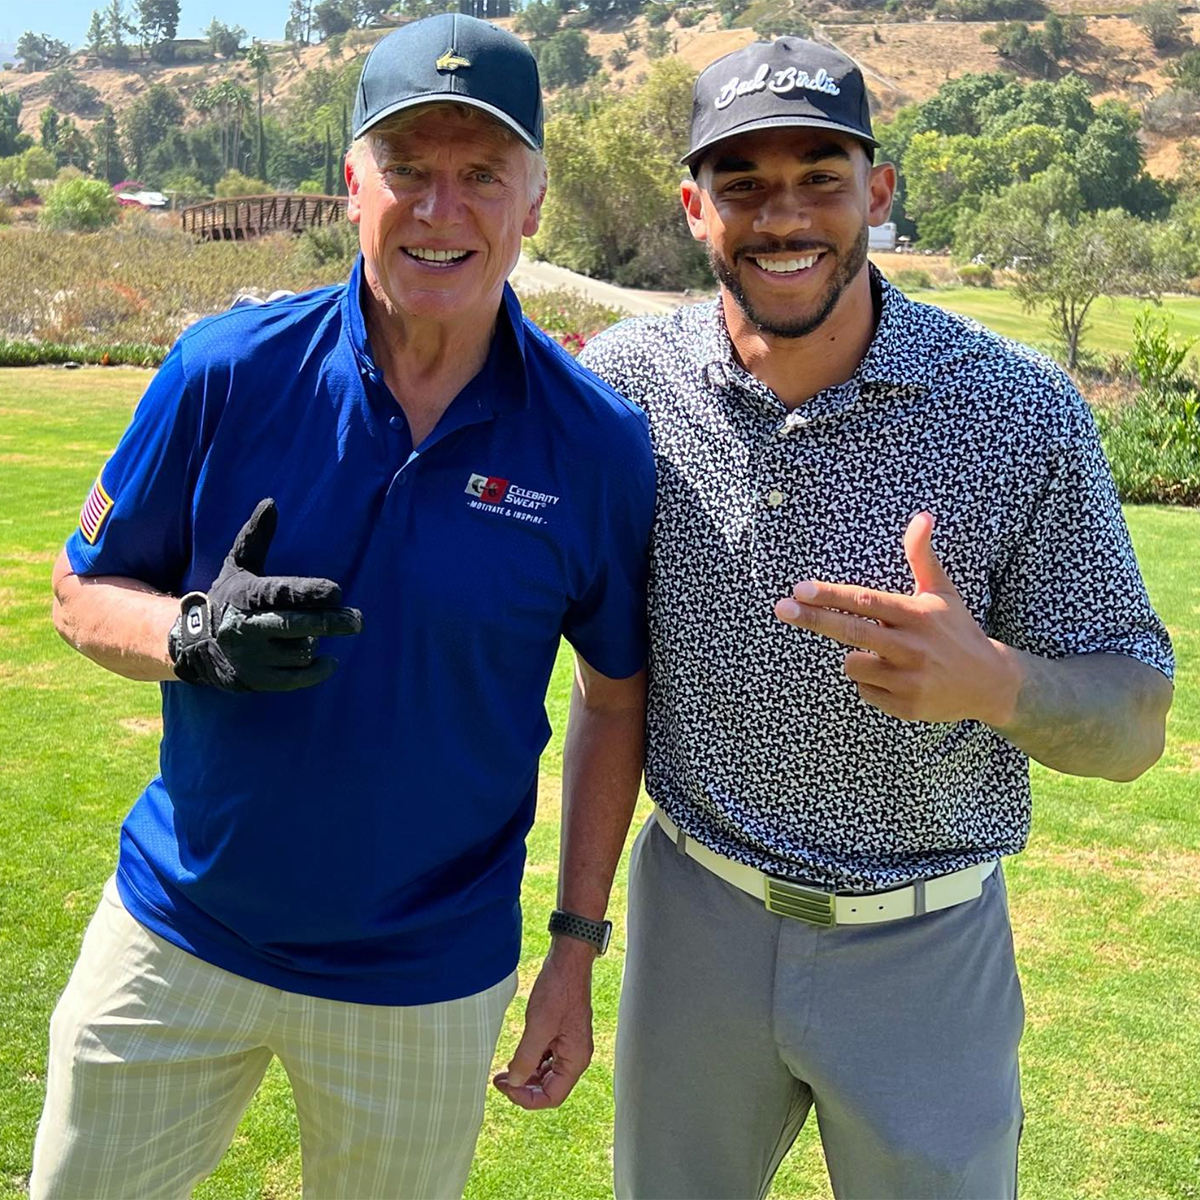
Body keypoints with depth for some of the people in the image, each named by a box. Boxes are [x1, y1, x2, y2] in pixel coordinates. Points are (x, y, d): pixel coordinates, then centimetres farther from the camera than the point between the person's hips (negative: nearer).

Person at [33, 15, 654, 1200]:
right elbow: (83, 589, -1)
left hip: (428, 981, -1)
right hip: (175, 936, 1)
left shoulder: (597, 443, -11)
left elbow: (614, 697, -1)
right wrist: (194, 638, -24)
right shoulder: (226, 370, -11)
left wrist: (576, 947, -2)